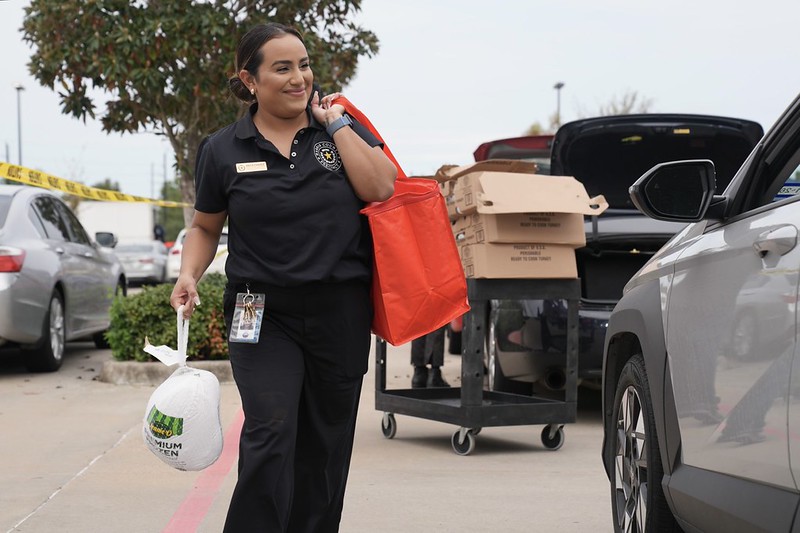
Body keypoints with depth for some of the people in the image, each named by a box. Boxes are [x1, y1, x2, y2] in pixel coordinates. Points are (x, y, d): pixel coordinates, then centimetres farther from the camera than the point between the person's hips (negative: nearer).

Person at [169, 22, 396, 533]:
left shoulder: (341, 126, 6)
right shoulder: (223, 150, 3)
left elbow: (381, 188, -9)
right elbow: (205, 227, 14)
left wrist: (335, 123, -6)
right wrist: (189, 275, -3)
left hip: (341, 313, 2)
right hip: (264, 314, -2)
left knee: (325, 445, 10)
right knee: (270, 434, -18)